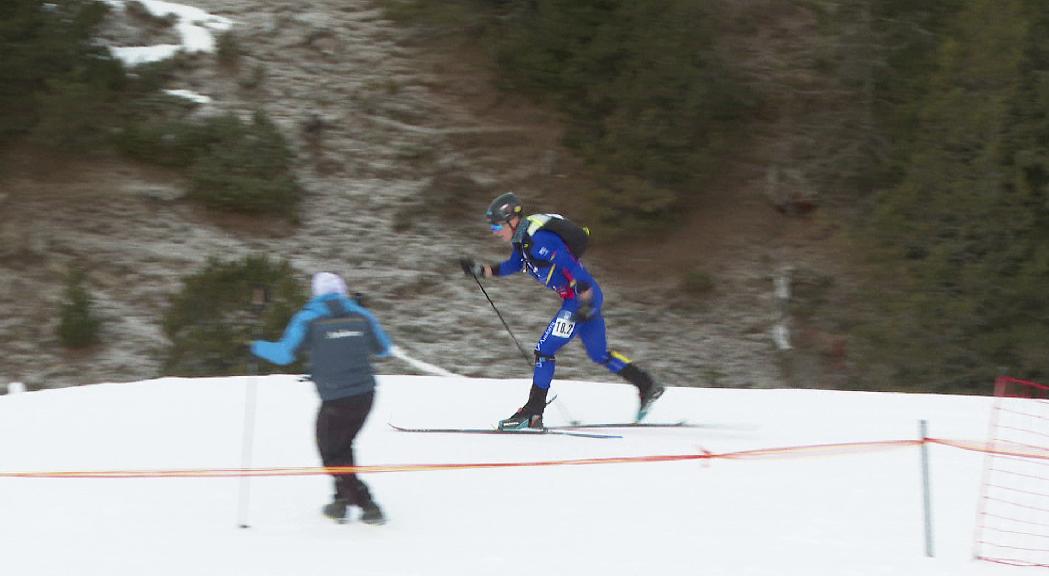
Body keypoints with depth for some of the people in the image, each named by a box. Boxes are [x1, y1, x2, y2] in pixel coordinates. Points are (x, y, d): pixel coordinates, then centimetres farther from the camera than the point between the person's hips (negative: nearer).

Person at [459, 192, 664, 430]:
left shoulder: (540, 239, -23)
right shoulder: (522, 239, 7)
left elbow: (571, 265, -25)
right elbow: (511, 265, 23)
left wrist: (585, 304, -28)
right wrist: (479, 270, 12)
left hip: (584, 296, -10)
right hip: (587, 298, 10)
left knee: (545, 350, -8)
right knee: (599, 354, 21)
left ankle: (533, 413, -5)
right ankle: (648, 386, 29)